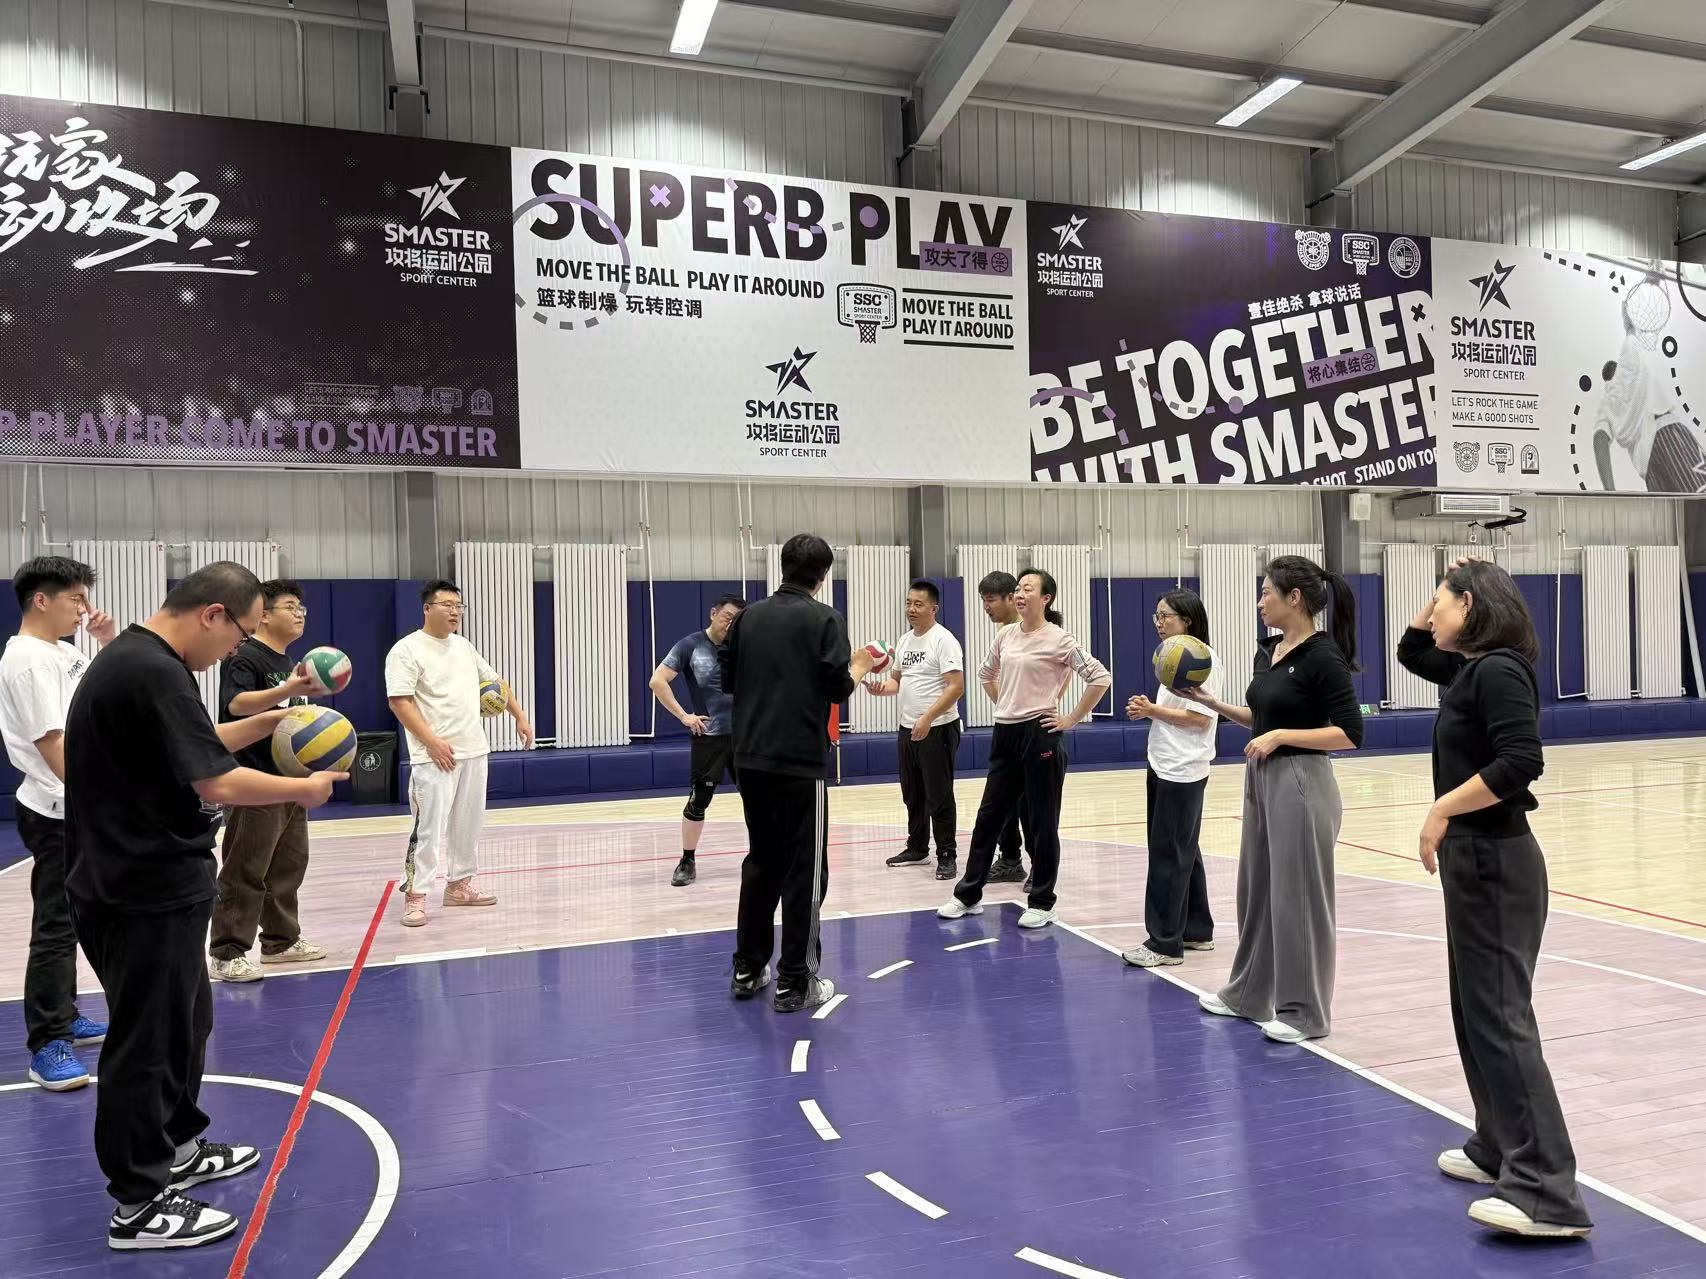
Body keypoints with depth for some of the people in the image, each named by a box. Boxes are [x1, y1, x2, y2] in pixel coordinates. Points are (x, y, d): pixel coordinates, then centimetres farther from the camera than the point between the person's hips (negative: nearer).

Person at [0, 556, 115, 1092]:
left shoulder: (61, 652, 10)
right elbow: (51, 743, -22)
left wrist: (108, 643, 8)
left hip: (78, 810, 10)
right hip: (59, 813, -10)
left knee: (68, 922, 18)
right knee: (56, 928, -5)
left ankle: (63, 1018, 29)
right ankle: (45, 1046, 2)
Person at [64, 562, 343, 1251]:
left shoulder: (130, 658, 10)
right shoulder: (154, 672, -24)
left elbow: (191, 748, 19)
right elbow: (217, 784, -27)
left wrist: (266, 724, 12)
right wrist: (304, 788, -14)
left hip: (138, 883, 10)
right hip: (149, 895, -10)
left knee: (183, 1020, 23)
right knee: (147, 1040, 3)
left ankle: (176, 1147, 40)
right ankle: (138, 1207, 17)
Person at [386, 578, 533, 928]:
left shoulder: (464, 647, 14)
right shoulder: (406, 650, -8)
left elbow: (495, 683, 23)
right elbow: (399, 702, -14)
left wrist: (520, 717, 16)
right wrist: (432, 742, -20)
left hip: (474, 752, 7)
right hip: (435, 757, -7)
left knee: (468, 823, 13)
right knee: (428, 829, -8)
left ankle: (459, 885, 24)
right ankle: (415, 895, -1)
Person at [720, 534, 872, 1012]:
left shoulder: (749, 617, 7)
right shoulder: (824, 619, -7)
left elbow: (727, 679, 12)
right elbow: (838, 688, -11)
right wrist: (859, 667, 9)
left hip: (750, 758, 6)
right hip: (800, 760, -6)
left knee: (761, 861, 18)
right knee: (805, 868, 3)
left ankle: (747, 970, 24)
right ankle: (796, 982, 7)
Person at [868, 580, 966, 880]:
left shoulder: (943, 640, -13)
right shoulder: (904, 641, 12)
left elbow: (956, 687, -19)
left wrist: (927, 719, -26)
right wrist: (882, 688, -3)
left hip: (937, 729, -8)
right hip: (908, 728, 8)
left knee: (939, 797, -2)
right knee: (912, 794, 16)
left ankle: (947, 856, 8)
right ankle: (917, 848, 29)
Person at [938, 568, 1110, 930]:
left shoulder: (1058, 640, -10)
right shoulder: (1006, 636, 8)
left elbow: (1101, 678, -14)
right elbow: (986, 673, 26)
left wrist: (1072, 719, -12)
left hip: (1039, 735, -6)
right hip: (1005, 734, 6)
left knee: (1042, 821, 3)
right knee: (989, 815, 11)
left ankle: (1042, 903, 16)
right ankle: (968, 894, 21)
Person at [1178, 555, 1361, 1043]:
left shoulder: (1323, 655, -16)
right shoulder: (1267, 651, 9)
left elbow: (1350, 733, -18)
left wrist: (1281, 736, -21)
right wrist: (1209, 701, 9)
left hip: (1301, 784, -9)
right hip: (1261, 779, 9)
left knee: (1298, 897, 2)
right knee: (1256, 888, 17)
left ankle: (1305, 1011, 16)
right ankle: (1248, 994, 30)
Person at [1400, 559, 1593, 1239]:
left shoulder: (1498, 670, -17)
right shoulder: (1471, 668, 11)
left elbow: (1520, 761, -28)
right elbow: (1412, 651, 29)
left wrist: (1442, 810, -22)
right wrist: (1441, 590, 16)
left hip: (1494, 861, -10)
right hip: (1475, 859, 10)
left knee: (1499, 1017, -9)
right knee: (1475, 1010, 16)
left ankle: (1546, 1191, -5)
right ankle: (1499, 1148, 28)